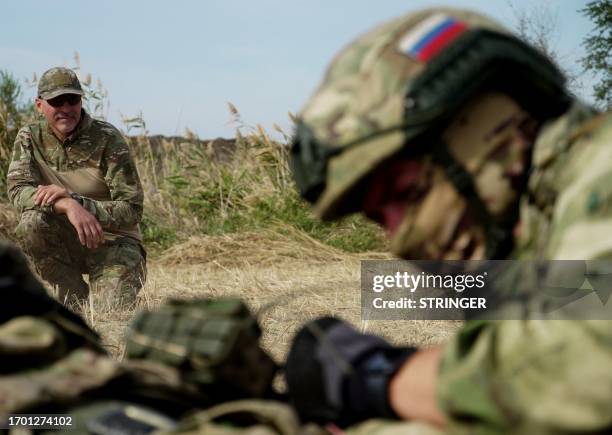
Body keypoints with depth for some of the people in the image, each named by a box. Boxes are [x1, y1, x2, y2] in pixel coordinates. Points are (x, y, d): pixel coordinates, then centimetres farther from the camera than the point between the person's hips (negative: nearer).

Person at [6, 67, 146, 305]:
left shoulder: (108, 139, -14)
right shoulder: (30, 138, -3)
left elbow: (132, 211, -17)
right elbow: (18, 190, -17)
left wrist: (72, 198, -29)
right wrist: (68, 206, -36)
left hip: (112, 241, -3)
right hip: (66, 241, 3)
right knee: (31, 223, -28)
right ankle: (74, 298, -8)